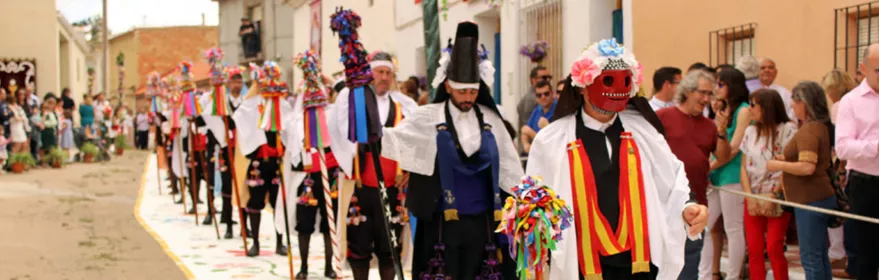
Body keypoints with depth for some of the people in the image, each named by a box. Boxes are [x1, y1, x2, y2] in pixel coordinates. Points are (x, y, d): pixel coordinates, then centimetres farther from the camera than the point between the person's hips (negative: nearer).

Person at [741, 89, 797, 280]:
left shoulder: (788, 130, -7)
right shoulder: (750, 132, 11)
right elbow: (744, 167, 10)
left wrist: (773, 195, -14)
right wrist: (749, 196, -3)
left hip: (777, 200, -5)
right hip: (753, 199, 5)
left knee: (774, 248, -10)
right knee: (754, 249, 0)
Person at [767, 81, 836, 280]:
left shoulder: (809, 130, -18)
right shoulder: (821, 127, 13)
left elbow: (808, 167, -27)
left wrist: (779, 165, -14)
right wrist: (786, 160, 15)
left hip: (811, 201, -10)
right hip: (821, 197, 10)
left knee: (811, 258, -6)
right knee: (820, 257, 15)